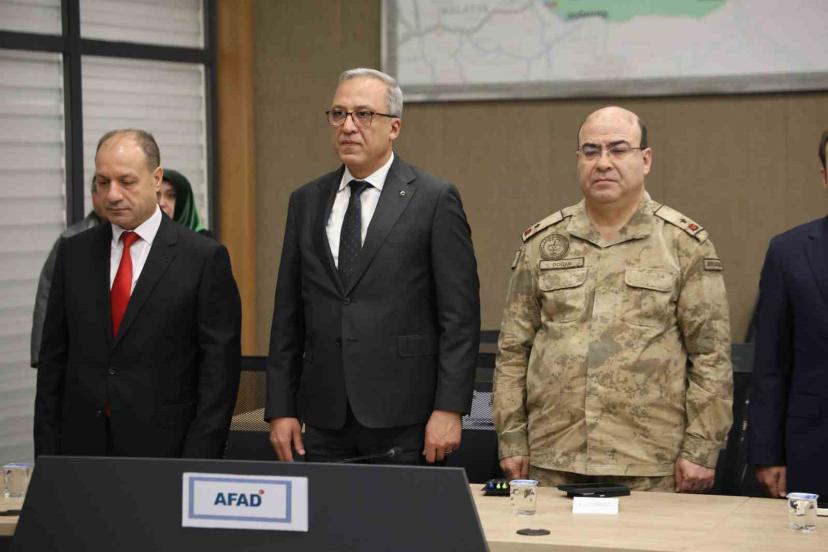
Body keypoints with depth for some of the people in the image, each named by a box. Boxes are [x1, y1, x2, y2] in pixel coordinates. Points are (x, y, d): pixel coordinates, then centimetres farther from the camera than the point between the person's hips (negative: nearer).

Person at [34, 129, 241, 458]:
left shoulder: (204, 258, -4)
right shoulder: (74, 253, 9)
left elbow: (219, 369, -6)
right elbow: (53, 359, 10)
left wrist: (198, 464, -11)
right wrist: (46, 456, 4)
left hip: (163, 448, -3)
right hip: (82, 448, 3)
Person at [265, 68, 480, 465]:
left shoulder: (435, 200, -1)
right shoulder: (306, 202, 12)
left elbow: (460, 316, -5)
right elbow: (288, 316, 12)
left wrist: (449, 409, -11)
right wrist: (280, 409, 6)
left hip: (404, 423, -4)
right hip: (325, 423, 4)